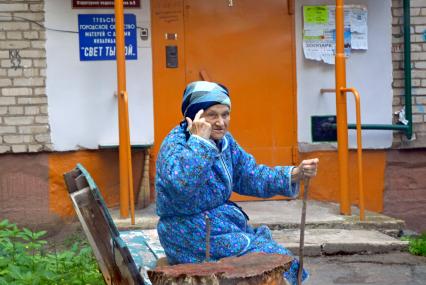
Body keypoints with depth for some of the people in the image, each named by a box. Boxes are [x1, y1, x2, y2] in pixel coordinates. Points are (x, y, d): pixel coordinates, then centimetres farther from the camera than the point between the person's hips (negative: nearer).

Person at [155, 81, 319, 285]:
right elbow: (181, 187, -36)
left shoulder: (225, 141, 6)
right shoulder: (175, 143, -18)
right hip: (193, 235, -8)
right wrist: (200, 140, -32)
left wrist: (295, 174, -5)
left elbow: (251, 177, 8)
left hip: (225, 225, 8)